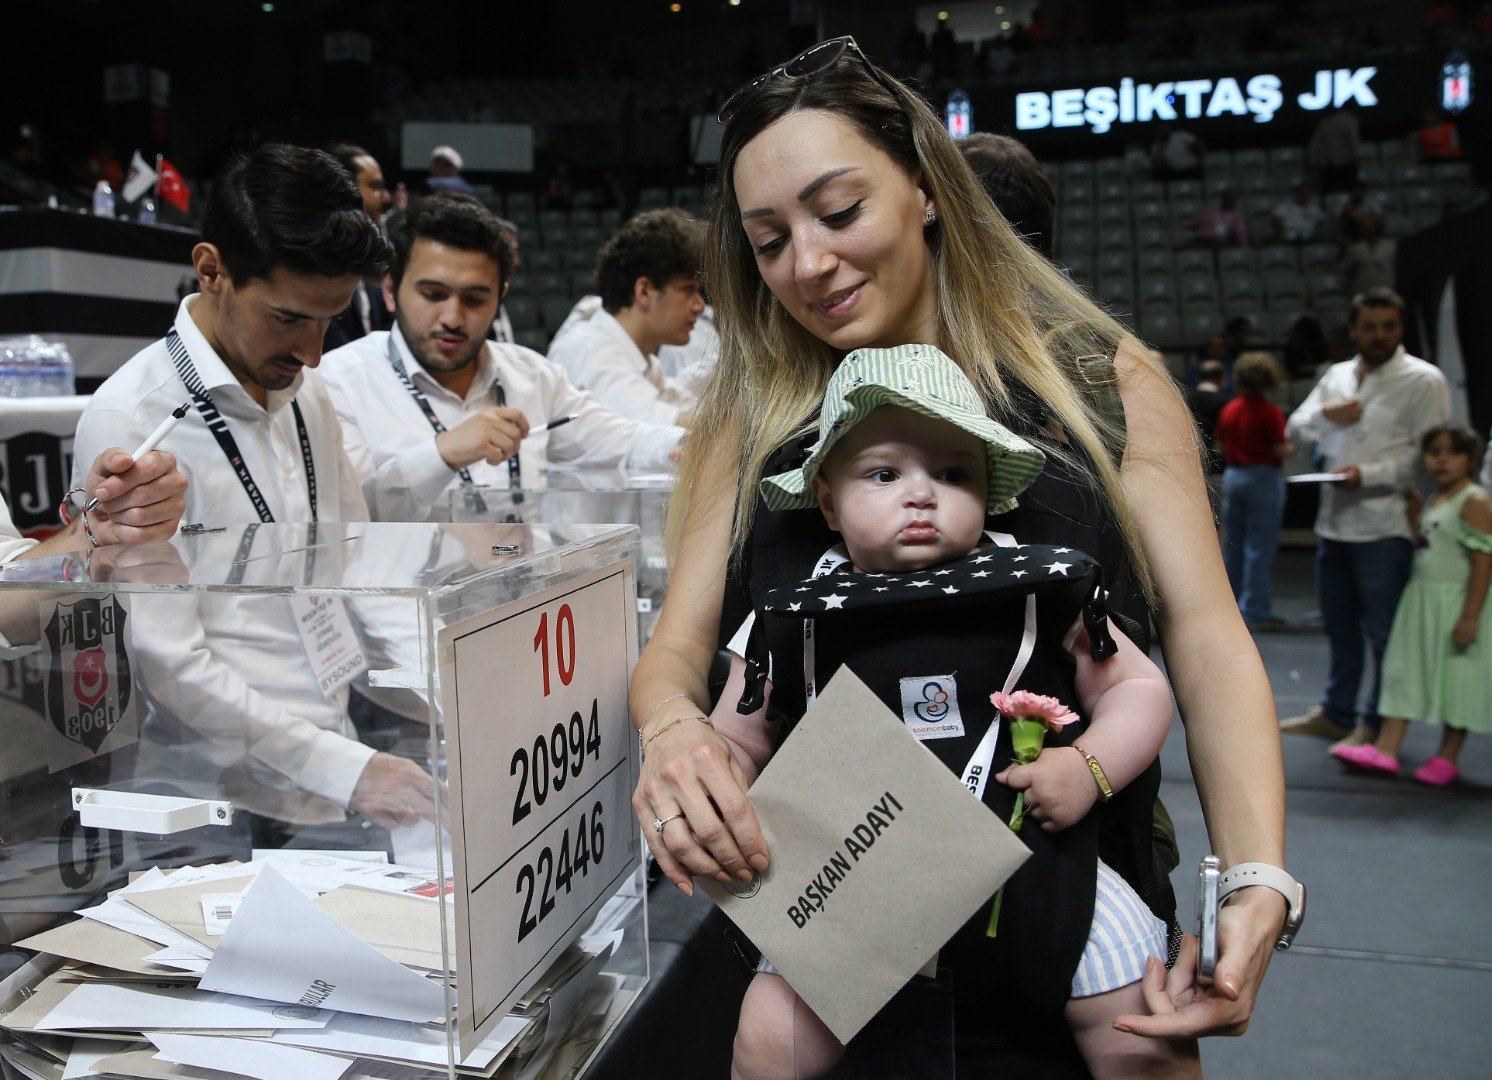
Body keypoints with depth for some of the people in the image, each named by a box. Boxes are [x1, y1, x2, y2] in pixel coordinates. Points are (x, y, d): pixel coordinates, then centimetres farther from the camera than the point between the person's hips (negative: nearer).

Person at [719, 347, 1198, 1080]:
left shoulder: (1037, 592, 0)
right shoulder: (795, 624, 1)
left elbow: (1139, 688, 6)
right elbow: (733, 743, 10)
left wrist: (1090, 768, -11)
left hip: (1038, 864, 0)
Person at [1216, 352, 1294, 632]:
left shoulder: (1228, 410, 4)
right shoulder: (1271, 413, -13)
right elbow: (1281, 451, -15)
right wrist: (1293, 447, 5)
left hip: (1233, 475, 6)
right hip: (1264, 478, -6)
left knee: (1232, 544, 12)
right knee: (1259, 547, -2)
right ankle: (1255, 610, 0)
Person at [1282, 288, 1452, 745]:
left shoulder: (1423, 380, -4)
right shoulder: (1337, 374, 15)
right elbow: (1295, 430, 14)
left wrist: (1368, 474, -21)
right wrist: (1324, 415, -6)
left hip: (1385, 526, -6)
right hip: (1333, 520, 6)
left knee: (1384, 632, 0)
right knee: (1339, 626, 16)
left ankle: (1376, 724, 13)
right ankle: (1335, 713, 30)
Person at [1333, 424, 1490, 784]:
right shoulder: (1434, 501, 13)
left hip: (1456, 602, -9)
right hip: (1422, 599, 9)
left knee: (1457, 679, 2)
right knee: (1405, 671, 7)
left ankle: (1447, 757, 13)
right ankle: (1386, 748, 9)